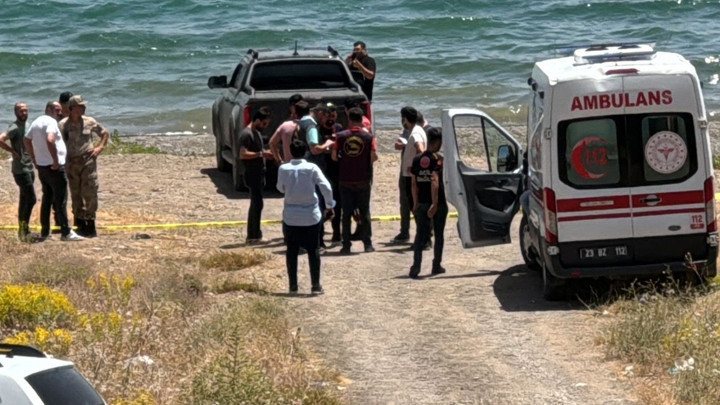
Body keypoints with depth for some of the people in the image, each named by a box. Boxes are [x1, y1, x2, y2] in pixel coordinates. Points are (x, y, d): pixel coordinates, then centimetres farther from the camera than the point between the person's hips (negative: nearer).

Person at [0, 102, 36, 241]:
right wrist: (13, 151, -20)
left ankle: (23, 230, 17)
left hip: (29, 168, 9)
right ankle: (24, 228, -7)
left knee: (25, 200, 12)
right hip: (21, 170, -9)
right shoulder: (15, 128, -14)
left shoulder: (26, 126, 13)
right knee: (31, 199, -12)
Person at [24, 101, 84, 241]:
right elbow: (50, 140, -30)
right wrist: (56, 160, -23)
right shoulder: (51, 122, -14)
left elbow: (26, 140, 22)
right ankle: (66, 232, -6)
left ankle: (44, 232, 17)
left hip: (41, 166, 9)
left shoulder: (36, 122, 13)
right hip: (54, 167, -9)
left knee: (47, 198, 15)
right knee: (61, 200, -5)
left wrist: (35, 159, 21)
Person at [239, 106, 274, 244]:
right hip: (252, 174, -10)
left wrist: (265, 153, 9)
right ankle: (254, 236, -5)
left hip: (258, 174, 10)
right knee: (257, 204, -9)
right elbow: (243, 154, -24)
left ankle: (252, 236, 19)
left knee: (255, 204, 13)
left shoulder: (257, 133, 15)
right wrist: (261, 154, -22)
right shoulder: (246, 134, -16)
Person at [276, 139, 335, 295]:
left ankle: (293, 285, 11)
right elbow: (326, 187, -13)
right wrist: (329, 205, -1)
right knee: (313, 250, 7)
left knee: (292, 251, 10)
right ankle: (315, 285, 5)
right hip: (311, 216, -1)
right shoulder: (312, 168, -9)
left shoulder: (283, 169, -6)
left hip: (290, 216, 1)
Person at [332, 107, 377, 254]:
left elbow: (334, 157, -3)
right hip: (363, 180, 0)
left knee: (346, 213, 5)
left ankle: (346, 245, 3)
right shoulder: (368, 136, -4)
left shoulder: (340, 136, -4)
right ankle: (368, 244, 12)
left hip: (345, 180, 0)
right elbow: (374, 156, -8)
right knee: (365, 212, 10)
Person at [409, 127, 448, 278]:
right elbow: (435, 181, -21)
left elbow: (414, 183, 7)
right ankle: (436, 266, 17)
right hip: (438, 203, -4)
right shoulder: (438, 159, -11)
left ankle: (416, 265, -11)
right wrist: (435, 203, -23)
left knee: (420, 234, 4)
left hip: (421, 203, 4)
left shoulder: (417, 160, 6)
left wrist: (415, 204, 13)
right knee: (439, 235, 11)